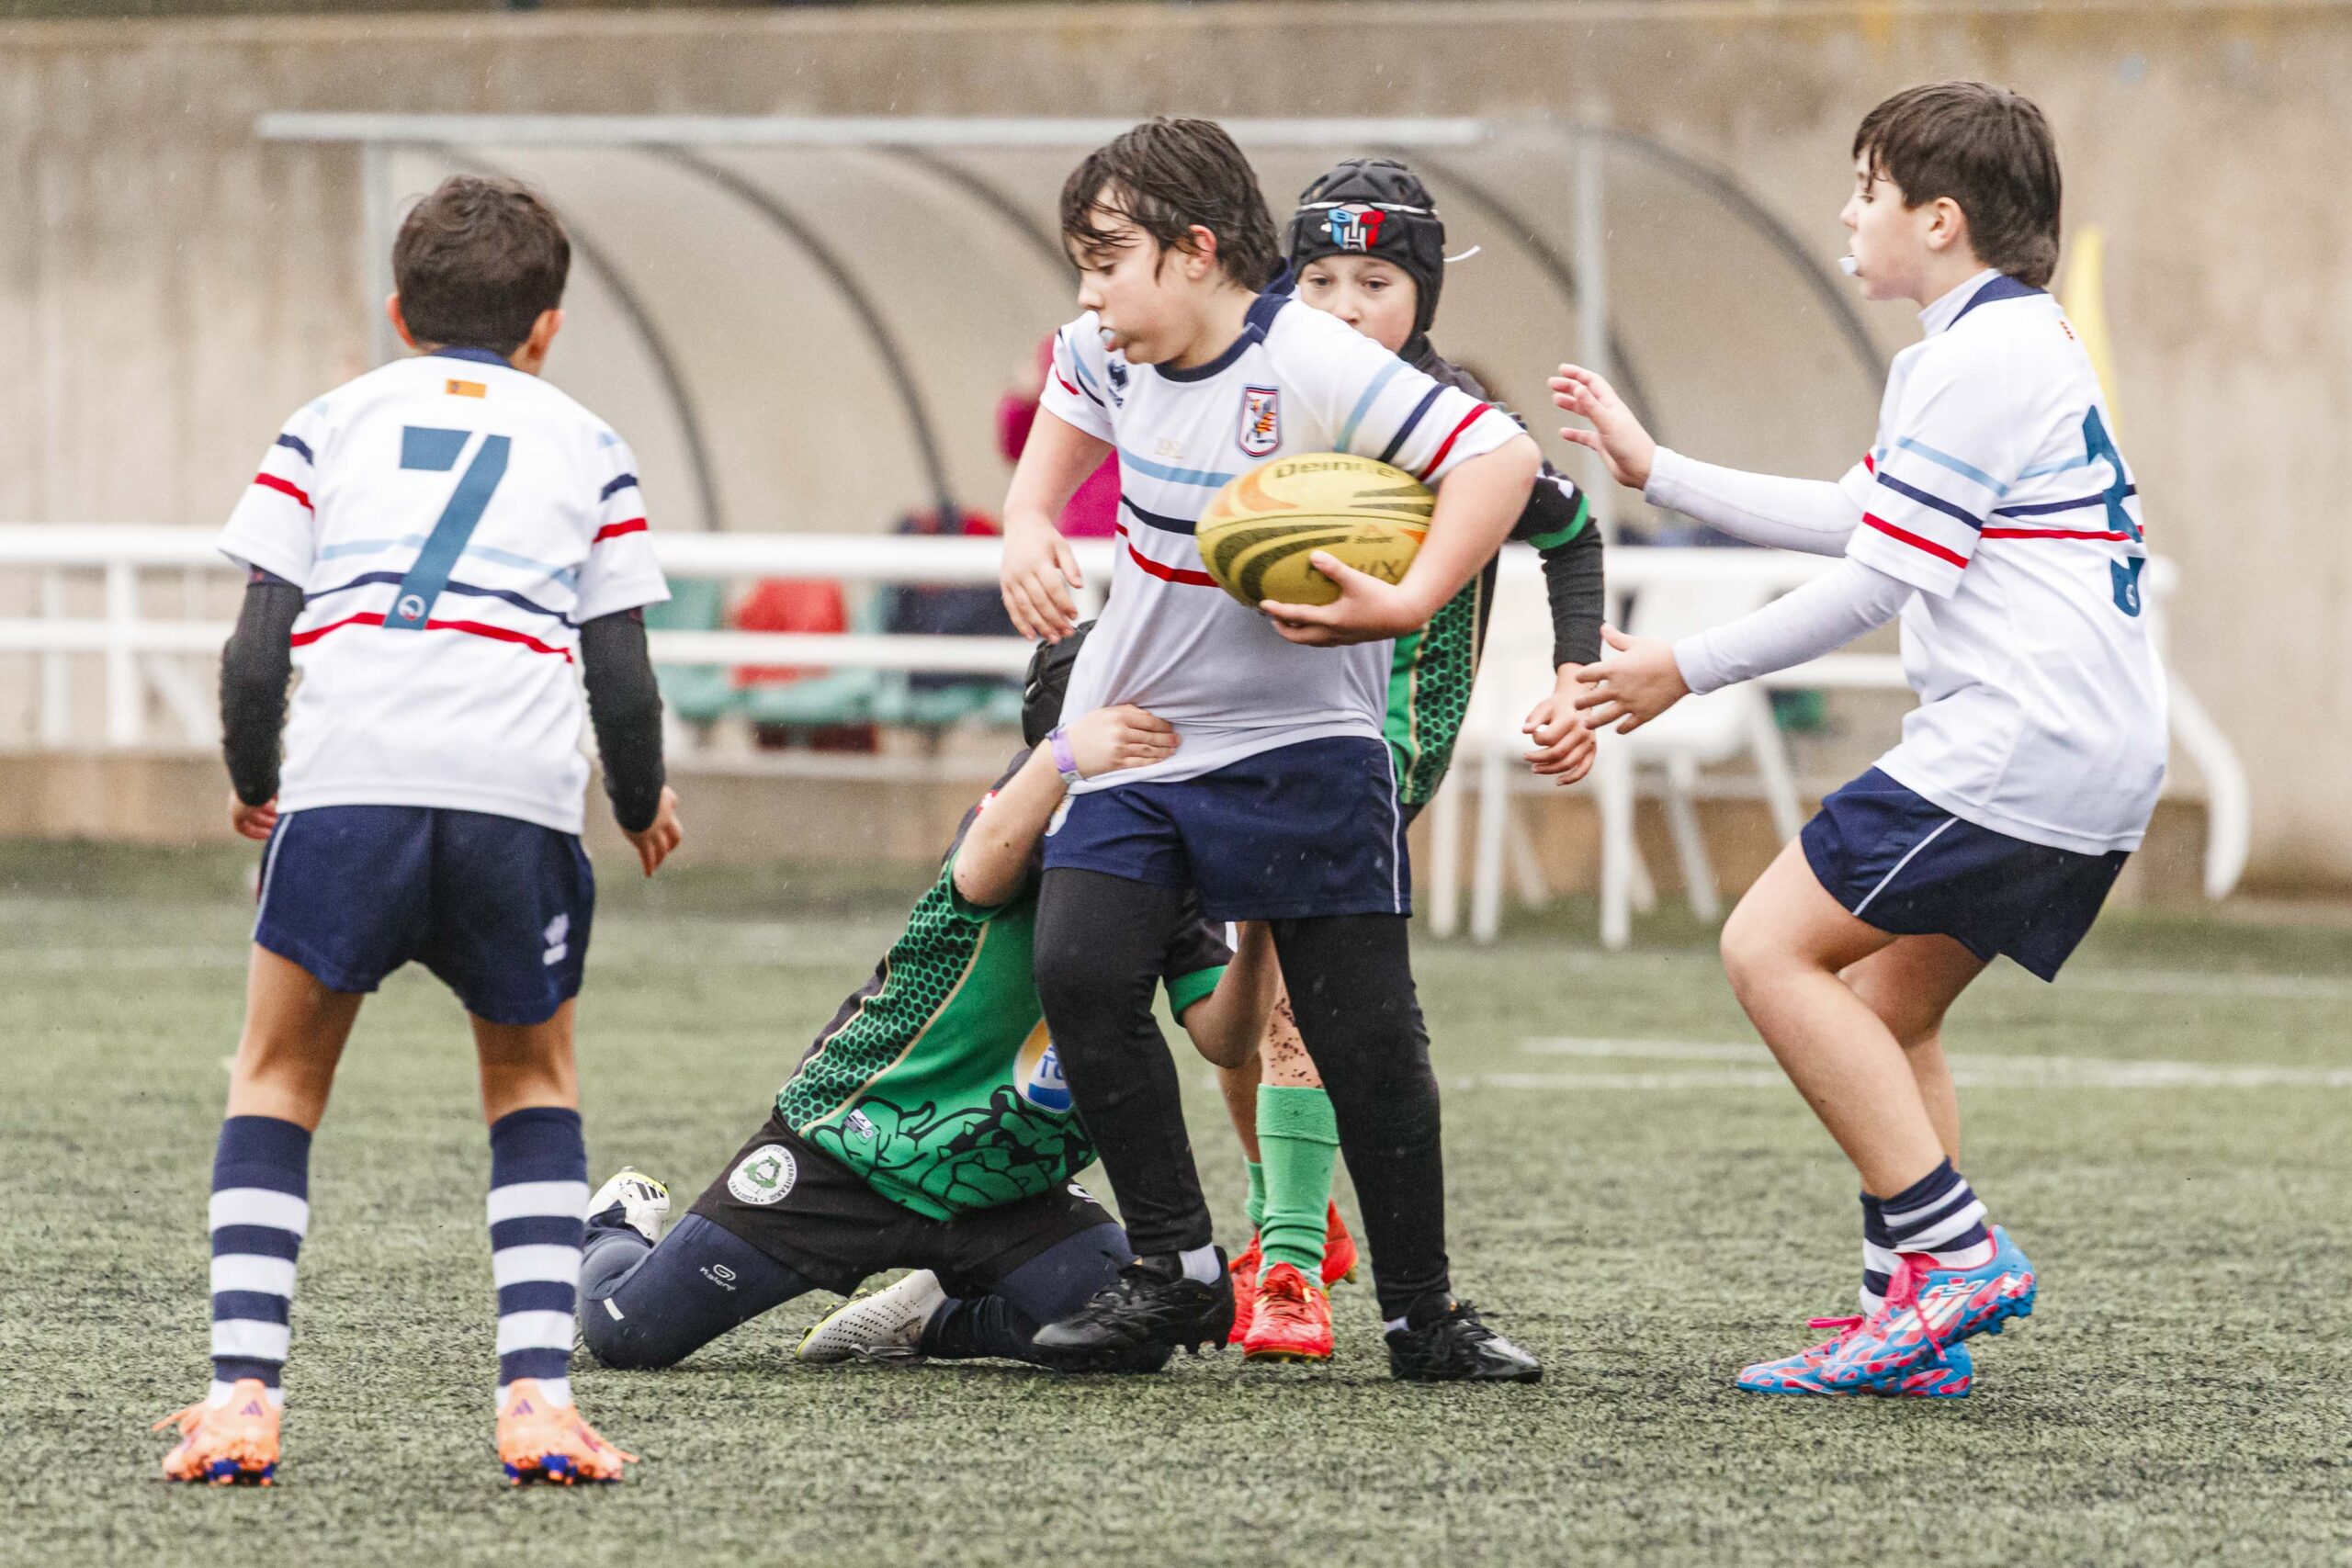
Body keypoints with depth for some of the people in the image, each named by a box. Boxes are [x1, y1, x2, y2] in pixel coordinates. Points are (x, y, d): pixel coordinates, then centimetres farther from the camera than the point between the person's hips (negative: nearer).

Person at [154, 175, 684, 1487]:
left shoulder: (330, 424, 21)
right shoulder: (584, 446, 21)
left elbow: (256, 653, 12)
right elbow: (623, 679, 13)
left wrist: (250, 784, 29)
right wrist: (645, 804, 31)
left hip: (348, 780, 0)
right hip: (523, 789, 0)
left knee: (280, 1074, 16)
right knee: (533, 1078, 21)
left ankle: (243, 1391, 1)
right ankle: (537, 1390, 5)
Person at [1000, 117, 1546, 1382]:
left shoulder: (1318, 370, -23)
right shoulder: (1117, 347, -2)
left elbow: (1501, 456, -28)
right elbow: (1069, 413, 22)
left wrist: (1407, 604, -37)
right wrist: (1029, 529, 4)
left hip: (1301, 743, -5)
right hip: (1134, 726, 5)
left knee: (1367, 1033, -4)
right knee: (1080, 971, -14)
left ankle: (1422, 1316, 11)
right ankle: (1176, 1272, -2)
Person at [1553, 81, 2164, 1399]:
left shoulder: (1974, 361, -11)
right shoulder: (2033, 342, 21)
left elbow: (1873, 582, -12)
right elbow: (1854, 517, 29)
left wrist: (1685, 671, -3)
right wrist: (1654, 471, 32)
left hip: (2014, 747, -10)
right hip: (2101, 773, 10)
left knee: (1772, 946, -8)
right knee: (1887, 1005, 15)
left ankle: (1952, 1249, -14)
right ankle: (1915, 1315, 7)